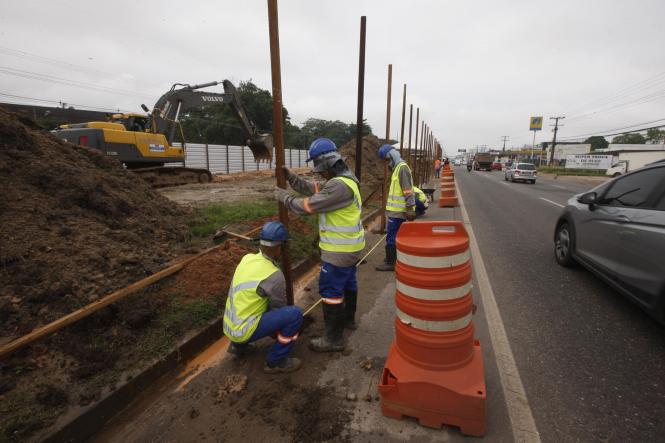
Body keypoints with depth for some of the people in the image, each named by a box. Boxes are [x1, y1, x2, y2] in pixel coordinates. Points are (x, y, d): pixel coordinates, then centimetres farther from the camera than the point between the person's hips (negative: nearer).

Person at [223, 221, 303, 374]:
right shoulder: (275, 276, -24)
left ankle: (239, 344, 25)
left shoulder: (247, 259, 1)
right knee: (295, 314, -15)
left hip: (231, 324, 8)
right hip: (244, 329, -8)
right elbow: (280, 308, -6)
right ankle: (276, 361, 3)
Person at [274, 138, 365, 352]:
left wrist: (284, 197, -8)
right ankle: (348, 318, 43)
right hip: (349, 245, 10)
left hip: (340, 250, -10)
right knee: (347, 282, 23)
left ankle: (334, 338, 11)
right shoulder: (341, 180, 9)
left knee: (330, 290, -1)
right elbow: (311, 188, 11)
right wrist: (288, 175, 3)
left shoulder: (339, 186, -26)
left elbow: (308, 205, -23)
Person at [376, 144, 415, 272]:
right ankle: (394, 257, 29)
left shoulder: (402, 168, -15)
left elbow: (408, 190, -21)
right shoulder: (398, 168, 17)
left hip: (398, 211, -10)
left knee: (391, 236, -4)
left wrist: (410, 208, -23)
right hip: (398, 210, 10)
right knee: (396, 235, 17)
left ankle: (390, 263, 4)